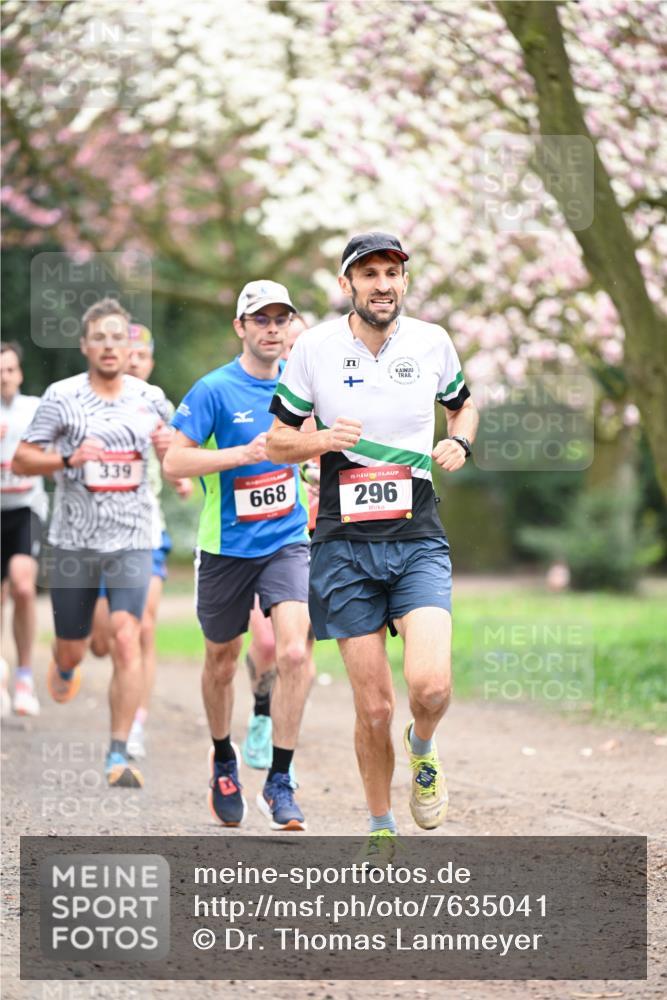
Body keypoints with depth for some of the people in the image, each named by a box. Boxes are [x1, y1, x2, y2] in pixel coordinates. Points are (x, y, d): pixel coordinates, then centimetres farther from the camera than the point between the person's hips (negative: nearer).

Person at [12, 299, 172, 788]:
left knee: (126, 639, -17)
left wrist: (168, 447, -5)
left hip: (131, 540, 0)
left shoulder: (151, 397, 5)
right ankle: (65, 668, 52)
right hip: (74, 540, 0)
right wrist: (68, 459, -19)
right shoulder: (61, 397, -3)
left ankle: (120, 753, -12)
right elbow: (21, 460, -3)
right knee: (72, 650, 12)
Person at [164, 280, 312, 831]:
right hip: (226, 548, -2)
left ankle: (280, 782, -9)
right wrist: (245, 454, -23)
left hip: (286, 542, 2)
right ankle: (224, 760, 39)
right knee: (222, 662, 12)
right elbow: (174, 461, -16)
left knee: (294, 651, -18)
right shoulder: (214, 389, -11)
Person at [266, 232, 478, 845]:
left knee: (431, 685, -21)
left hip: (418, 541, 0)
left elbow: (462, 404, 23)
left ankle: (423, 749, 15)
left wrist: (460, 441, 1)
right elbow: (277, 440, 8)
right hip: (345, 544, 0)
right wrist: (323, 440, -12)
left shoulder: (433, 343, 4)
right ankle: (381, 829, 20)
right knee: (374, 707, -2)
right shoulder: (316, 347, 0)